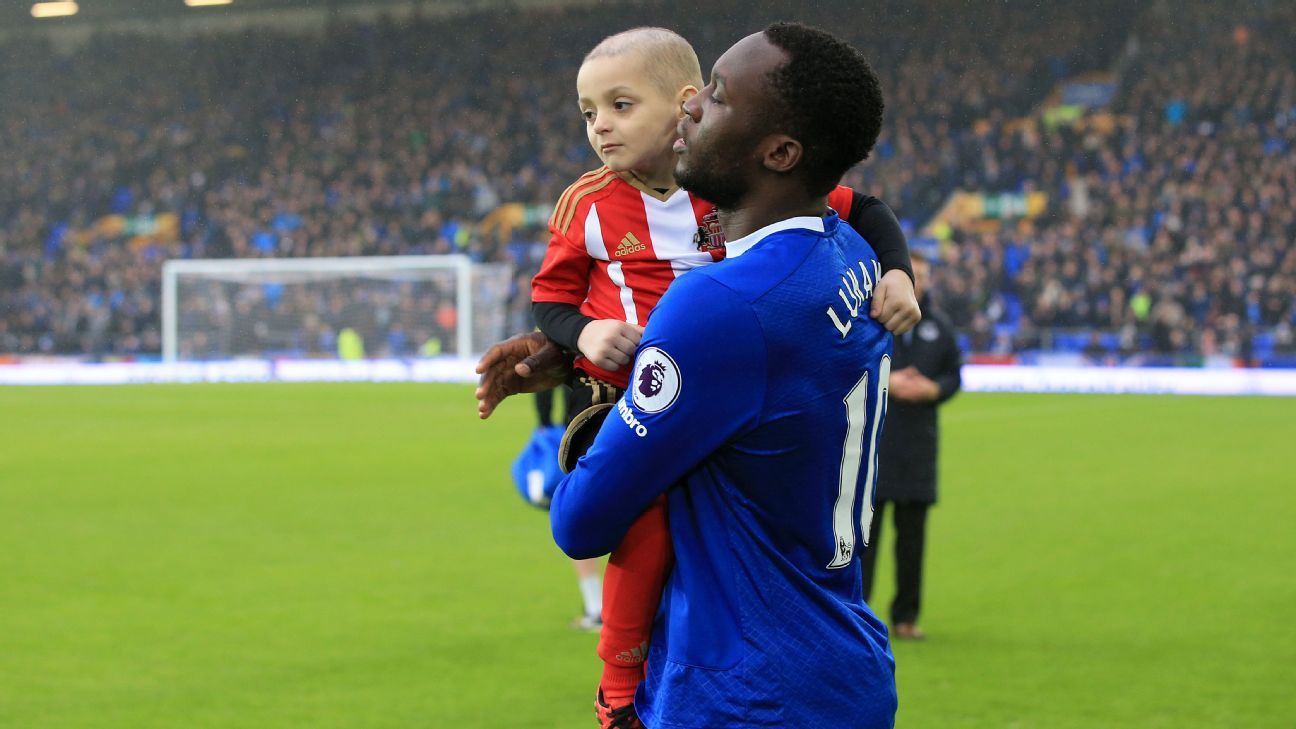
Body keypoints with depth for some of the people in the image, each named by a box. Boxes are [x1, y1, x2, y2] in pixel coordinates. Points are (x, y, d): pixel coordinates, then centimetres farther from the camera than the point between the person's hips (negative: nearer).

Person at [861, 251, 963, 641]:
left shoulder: (939, 326, 12)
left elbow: (953, 375, 14)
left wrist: (933, 389, -8)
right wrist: (885, 382, -15)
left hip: (919, 443, 4)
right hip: (871, 437, -4)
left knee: (913, 532, 6)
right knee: (865, 525, -6)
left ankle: (906, 616, 13)